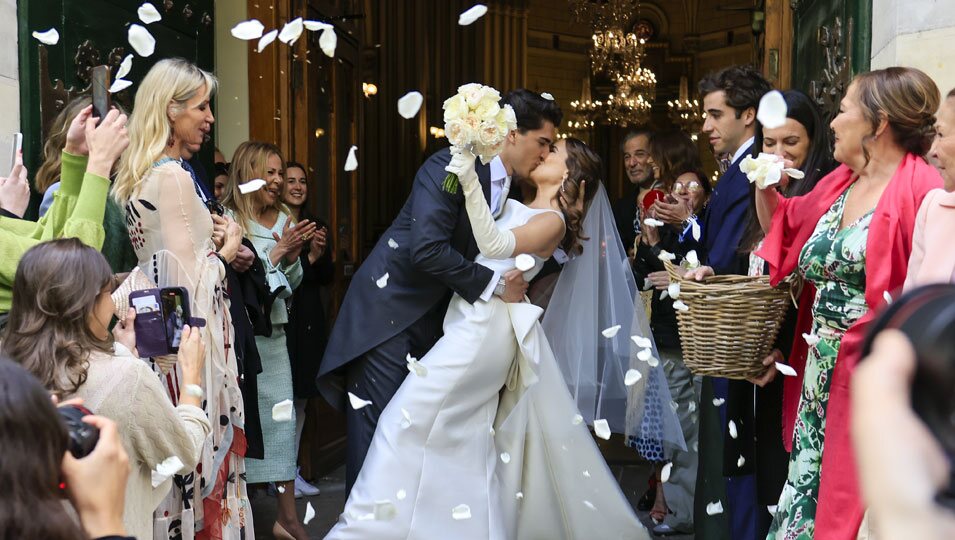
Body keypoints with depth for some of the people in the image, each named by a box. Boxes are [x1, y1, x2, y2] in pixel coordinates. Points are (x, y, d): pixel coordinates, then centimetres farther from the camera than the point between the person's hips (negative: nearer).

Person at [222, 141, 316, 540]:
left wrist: (293, 257, -4)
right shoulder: (228, 219, -8)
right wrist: (279, 250, -14)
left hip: (274, 332, 6)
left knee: (282, 417, 5)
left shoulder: (282, 219, 10)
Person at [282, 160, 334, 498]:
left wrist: (320, 253, -9)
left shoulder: (317, 226, 12)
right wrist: (308, 256, -16)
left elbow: (328, 278, 9)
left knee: (300, 400, 13)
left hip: (309, 321, 7)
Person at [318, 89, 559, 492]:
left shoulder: (509, 187, 8)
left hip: (433, 319, 8)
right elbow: (427, 249, -28)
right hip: (390, 307, -8)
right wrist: (493, 284, -22)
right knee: (377, 423, -4)